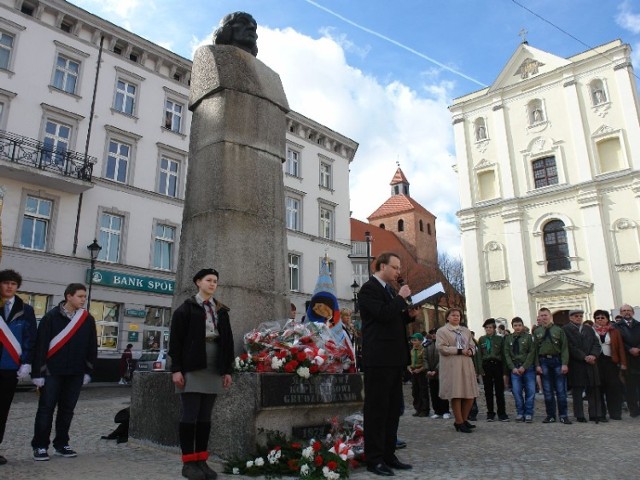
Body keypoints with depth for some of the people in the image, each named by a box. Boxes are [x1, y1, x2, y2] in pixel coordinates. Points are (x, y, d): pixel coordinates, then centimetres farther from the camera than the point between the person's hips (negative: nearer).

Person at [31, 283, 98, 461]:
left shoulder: (88, 319, 5)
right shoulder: (51, 317, -6)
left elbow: (92, 347, 9)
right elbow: (41, 344, -7)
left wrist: (88, 371, 7)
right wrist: (38, 372, -9)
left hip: (75, 373, 4)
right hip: (52, 371, -3)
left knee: (67, 409, 10)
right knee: (46, 408, 2)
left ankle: (61, 444, 21)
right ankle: (40, 446, 13)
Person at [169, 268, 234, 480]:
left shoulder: (221, 311, 13)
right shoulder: (186, 308, 0)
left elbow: (227, 341, 13)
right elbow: (176, 340, -5)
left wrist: (227, 370, 9)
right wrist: (176, 369, -11)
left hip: (214, 370, 5)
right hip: (192, 368, -4)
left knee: (205, 416, 9)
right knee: (190, 415, -1)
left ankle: (202, 460, 16)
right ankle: (188, 462, 9)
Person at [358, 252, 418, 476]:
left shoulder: (390, 290, 18)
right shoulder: (369, 288, -10)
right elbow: (383, 314, -23)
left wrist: (409, 315, 7)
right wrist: (401, 298, -11)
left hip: (394, 358, 9)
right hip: (378, 359, -9)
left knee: (393, 409, 13)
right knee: (376, 409, -2)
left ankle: (388, 455, 23)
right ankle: (374, 459, 6)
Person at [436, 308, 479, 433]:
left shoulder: (466, 331, 20)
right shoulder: (442, 331, 2)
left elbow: (473, 345, 21)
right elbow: (441, 348, -10)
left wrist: (470, 351, -3)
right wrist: (460, 351, -13)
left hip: (466, 365, 6)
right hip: (451, 366, -6)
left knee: (470, 394, 4)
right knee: (456, 394, -5)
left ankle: (464, 419, 21)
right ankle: (459, 423, 5)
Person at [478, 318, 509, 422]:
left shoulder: (500, 339, 5)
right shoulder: (481, 339, 9)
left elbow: (503, 354, 2)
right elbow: (479, 355, 6)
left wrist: (504, 370, -4)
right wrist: (481, 369, -3)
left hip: (497, 364, -1)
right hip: (486, 365, 1)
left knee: (499, 390, 0)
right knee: (488, 391, 5)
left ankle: (502, 413, 7)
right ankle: (490, 413, 12)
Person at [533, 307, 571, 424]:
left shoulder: (558, 330, 1)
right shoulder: (537, 332, 6)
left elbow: (564, 348, -2)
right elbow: (535, 349, 5)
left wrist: (564, 363, -10)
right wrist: (537, 365, -2)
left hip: (557, 360, -2)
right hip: (544, 362, 2)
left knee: (561, 390, 3)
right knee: (547, 391, 7)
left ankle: (563, 415, 12)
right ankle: (550, 415, 15)